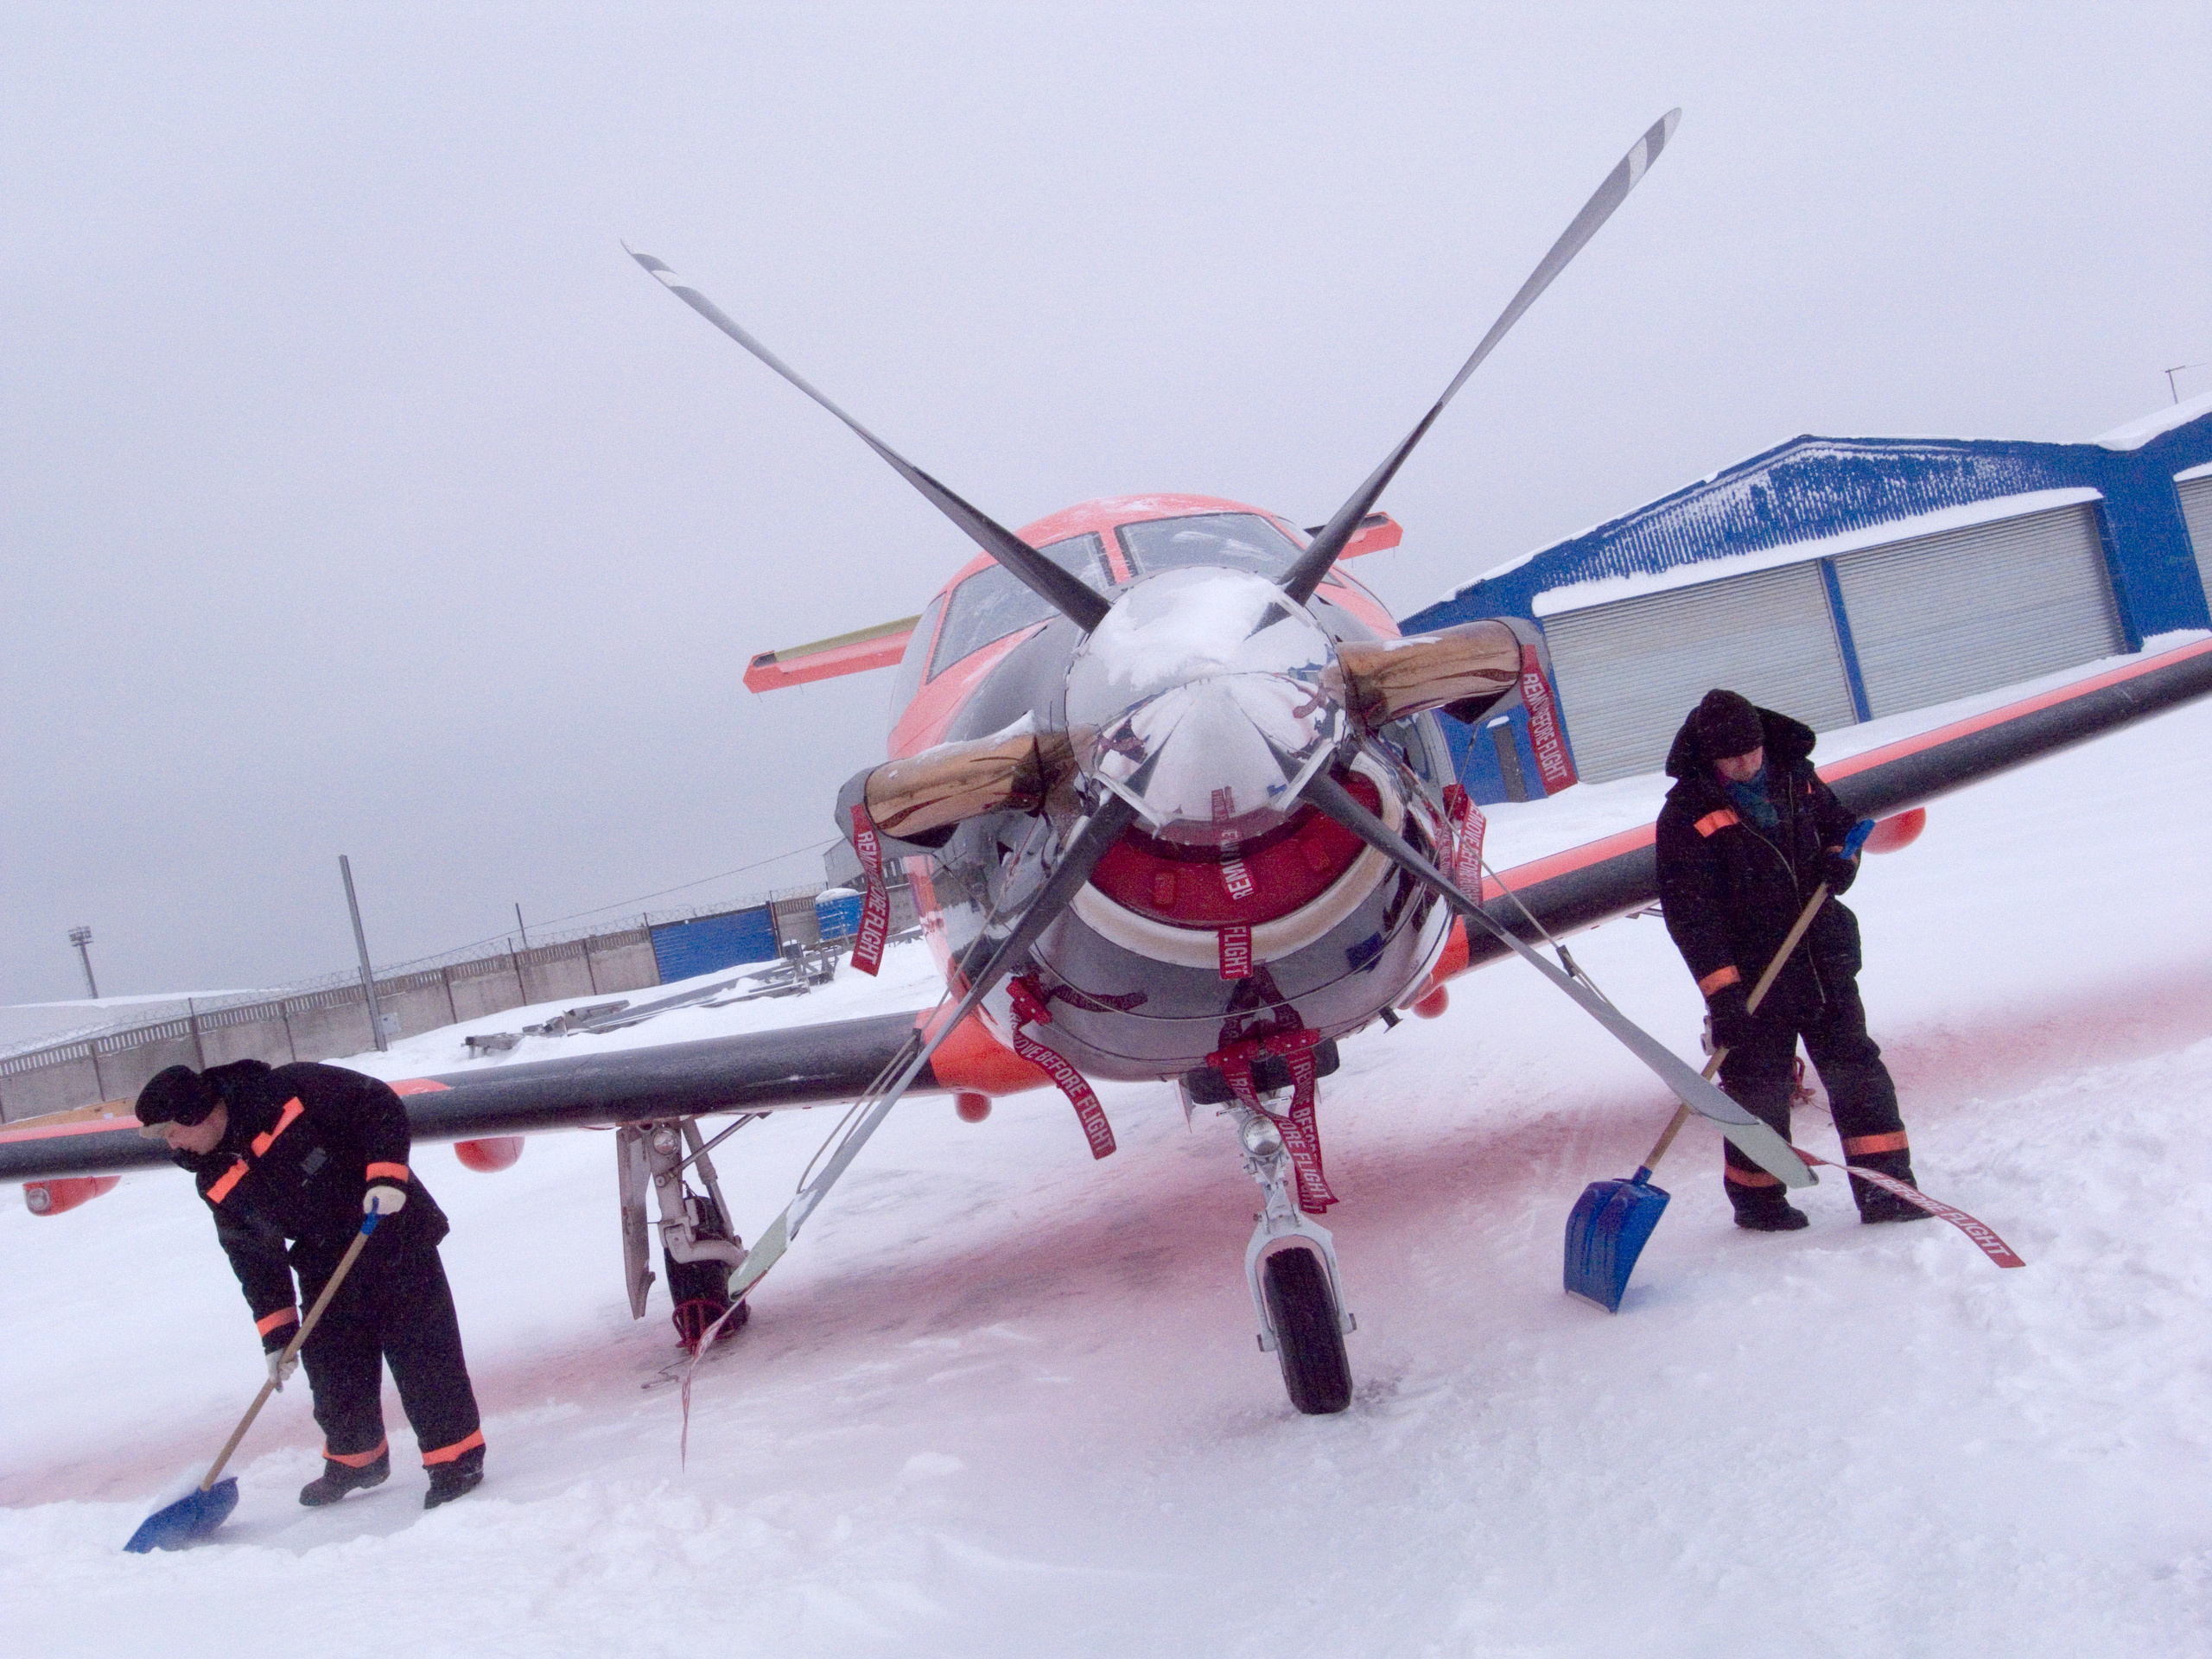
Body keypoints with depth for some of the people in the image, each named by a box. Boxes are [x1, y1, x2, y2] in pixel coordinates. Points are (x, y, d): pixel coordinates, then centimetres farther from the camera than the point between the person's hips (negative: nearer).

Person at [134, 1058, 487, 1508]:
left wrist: (386, 1174, -26)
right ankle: (355, 1458, 30)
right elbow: (252, 1258, 5)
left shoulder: (288, 1091, -17)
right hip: (326, 1264, 6)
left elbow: (379, 1104, -15)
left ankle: (457, 1459, 2)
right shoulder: (216, 1184, 2)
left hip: (394, 1230, -6)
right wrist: (277, 1335, 1)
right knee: (331, 1367, 8)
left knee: (421, 1351, -6)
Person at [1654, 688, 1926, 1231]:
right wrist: (1721, 991, -23)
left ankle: (1887, 1184, 12)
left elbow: (1840, 823, 21)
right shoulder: (1686, 814, -14)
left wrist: (1840, 859, -3)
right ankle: (1757, 1197, 22)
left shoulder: (1796, 777, 2)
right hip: (1754, 977, -4)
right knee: (1758, 1084, 5)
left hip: (1826, 961, 4)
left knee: (1857, 1070, 5)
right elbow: (1690, 912, -17)